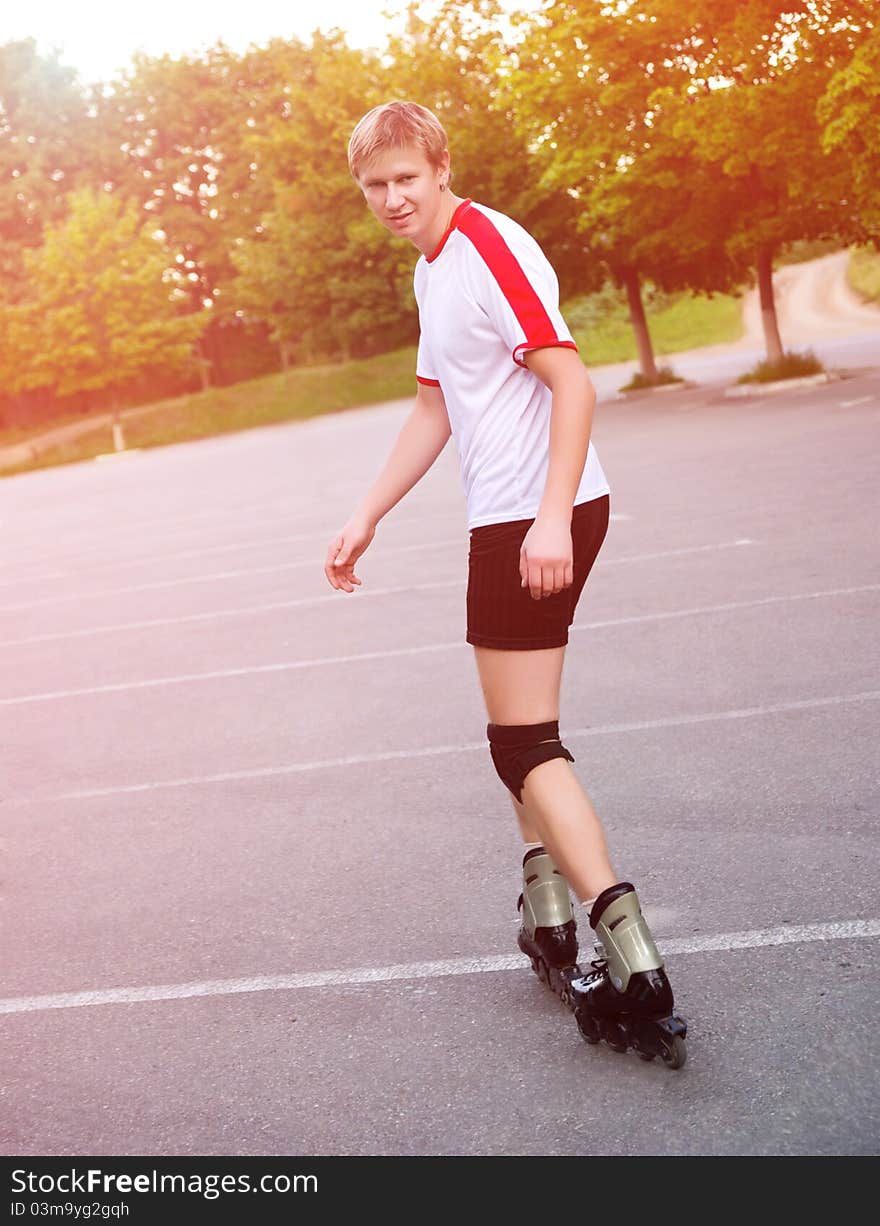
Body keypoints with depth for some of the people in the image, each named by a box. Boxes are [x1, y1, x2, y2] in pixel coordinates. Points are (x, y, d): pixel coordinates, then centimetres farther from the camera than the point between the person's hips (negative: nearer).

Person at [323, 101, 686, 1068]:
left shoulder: (491, 249, -13)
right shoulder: (432, 269, 18)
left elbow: (572, 382, -21)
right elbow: (434, 412, 23)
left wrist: (552, 518, -29)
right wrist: (365, 520, 21)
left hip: (536, 519, -10)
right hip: (505, 519, 10)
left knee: (524, 744, -9)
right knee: (523, 732, 17)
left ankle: (633, 963, -10)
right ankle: (551, 917, 28)